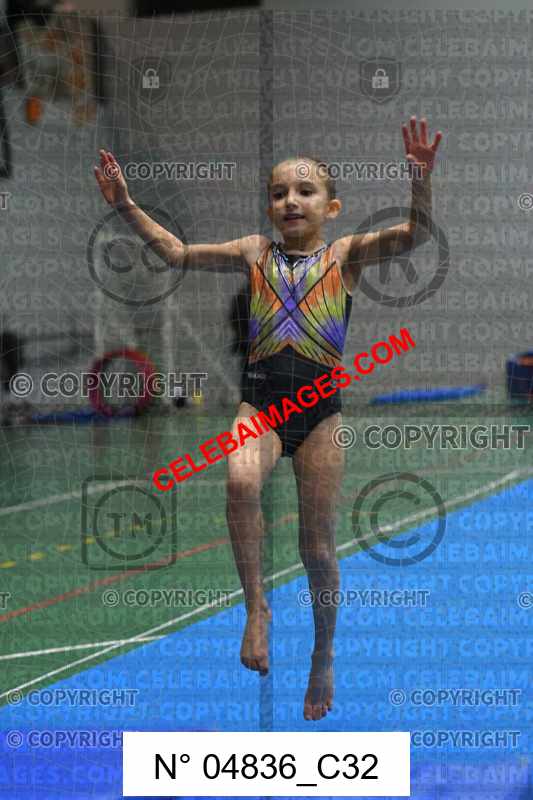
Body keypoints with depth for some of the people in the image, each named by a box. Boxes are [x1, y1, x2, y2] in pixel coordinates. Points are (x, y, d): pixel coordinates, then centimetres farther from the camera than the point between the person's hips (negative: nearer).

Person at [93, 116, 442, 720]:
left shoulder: (346, 254, 4)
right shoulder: (255, 253, 10)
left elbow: (414, 236, -10)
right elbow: (176, 252, 14)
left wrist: (420, 180, -27)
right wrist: (127, 207, 5)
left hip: (321, 407, -1)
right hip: (260, 400, 1)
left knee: (317, 548, 5)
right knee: (240, 479, -33)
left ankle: (324, 654, 28)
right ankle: (256, 606, -17)